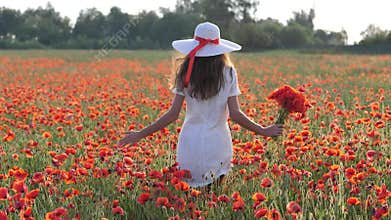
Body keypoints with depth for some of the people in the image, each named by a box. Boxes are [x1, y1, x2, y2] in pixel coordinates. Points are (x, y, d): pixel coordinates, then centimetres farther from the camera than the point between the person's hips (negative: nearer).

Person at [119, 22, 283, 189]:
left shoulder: (186, 74, 0)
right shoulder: (228, 73, -1)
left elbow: (173, 114, -4)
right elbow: (235, 114, -6)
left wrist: (141, 134, 4)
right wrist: (263, 131, 4)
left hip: (190, 143, 0)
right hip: (218, 143, 0)